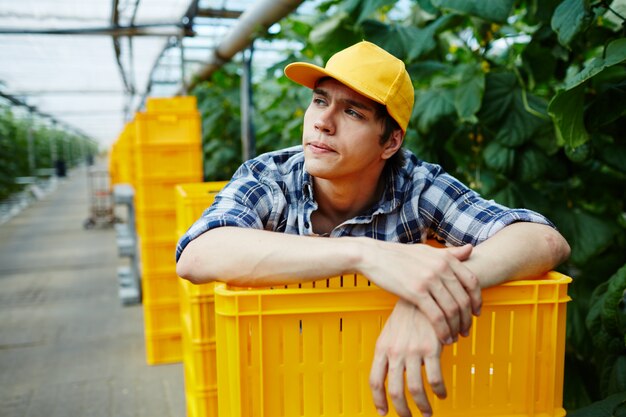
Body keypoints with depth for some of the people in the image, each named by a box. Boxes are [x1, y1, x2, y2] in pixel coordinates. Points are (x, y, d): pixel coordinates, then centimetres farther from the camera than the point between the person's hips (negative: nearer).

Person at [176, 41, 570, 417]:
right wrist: (365, 254, -41)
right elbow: (196, 257, -32)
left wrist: (430, 292, -37)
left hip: (388, 383, 0)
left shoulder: (416, 187, -13)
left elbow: (547, 241, -20)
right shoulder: (266, 180, -14)